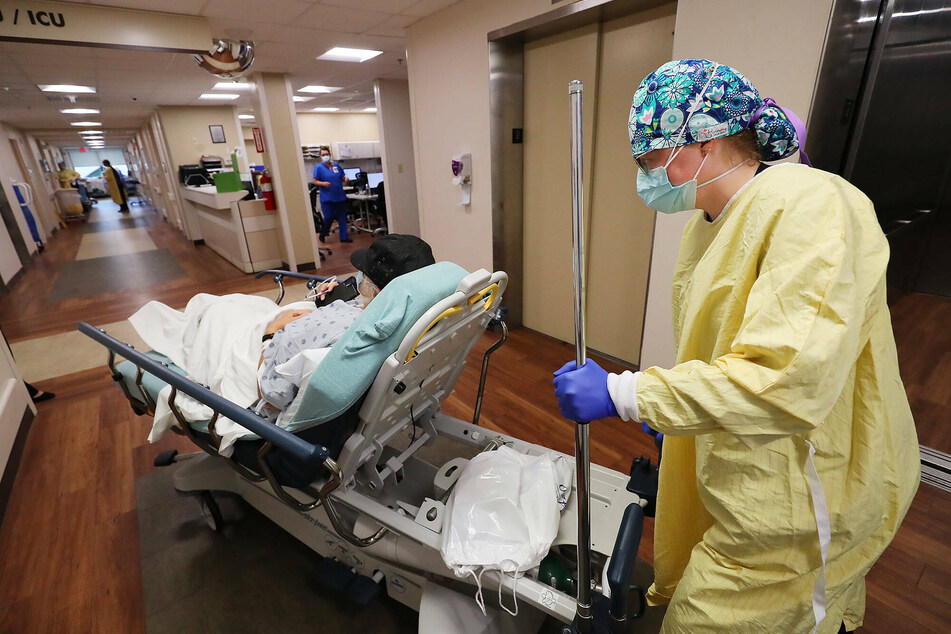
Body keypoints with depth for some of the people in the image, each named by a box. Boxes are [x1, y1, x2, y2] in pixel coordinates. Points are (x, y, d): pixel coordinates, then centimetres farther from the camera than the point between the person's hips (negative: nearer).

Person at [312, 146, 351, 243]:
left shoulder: (336, 165, 12)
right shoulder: (318, 167, -2)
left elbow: (342, 177, 19)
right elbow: (315, 181, -5)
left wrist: (346, 179, -4)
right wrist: (323, 183, -24)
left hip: (340, 197, 5)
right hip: (327, 198, -5)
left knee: (342, 218, 7)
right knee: (328, 218, -3)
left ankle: (343, 237, 16)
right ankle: (322, 235, 21)